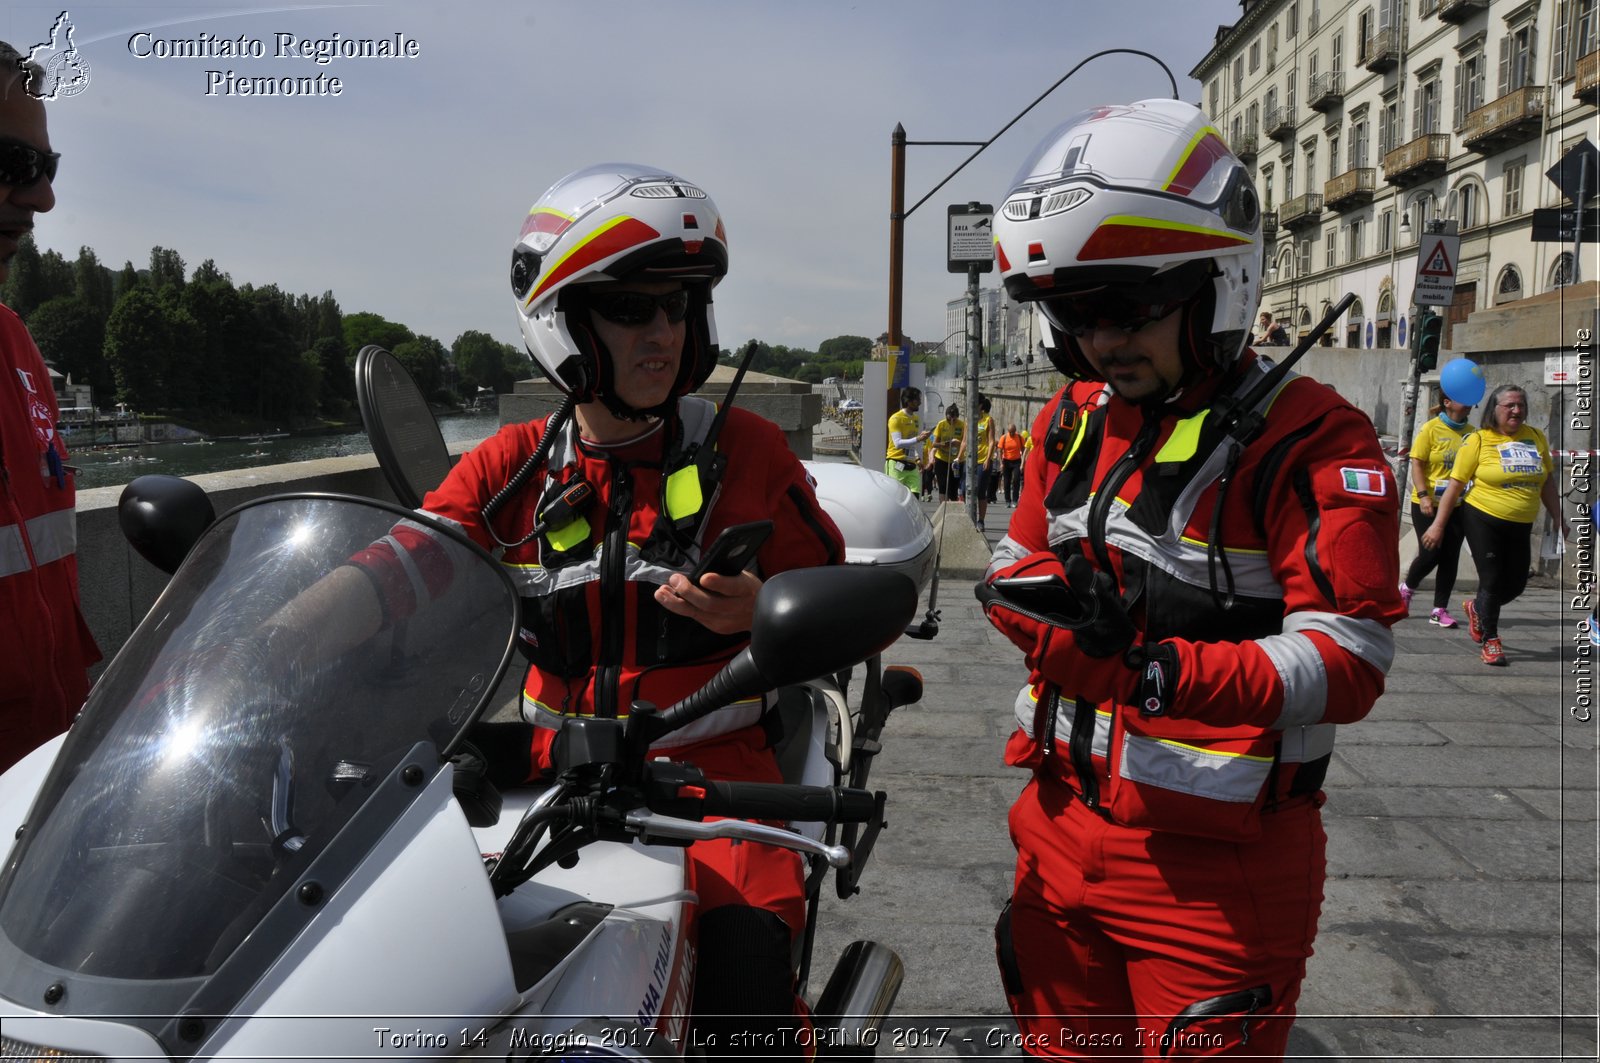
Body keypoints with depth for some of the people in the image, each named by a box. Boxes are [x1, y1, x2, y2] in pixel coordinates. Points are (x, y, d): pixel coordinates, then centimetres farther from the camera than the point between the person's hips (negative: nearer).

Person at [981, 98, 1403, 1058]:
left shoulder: (1308, 439, -15)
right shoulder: (1076, 419, 6)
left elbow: (1346, 664, -21)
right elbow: (1015, 566, 11)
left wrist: (1161, 672, -34)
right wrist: (1056, 601, -13)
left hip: (1214, 861, -6)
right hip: (1062, 828, 6)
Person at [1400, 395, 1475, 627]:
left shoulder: (1471, 432, 6)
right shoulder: (1430, 429, -7)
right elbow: (1417, 464, -9)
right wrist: (1423, 496, -18)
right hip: (1428, 505, -4)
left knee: (1450, 557, 3)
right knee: (1430, 553, -5)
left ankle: (1439, 610, 10)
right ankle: (1407, 588, 23)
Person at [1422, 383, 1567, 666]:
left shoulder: (1536, 437, 5)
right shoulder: (1479, 440, -7)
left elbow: (1547, 482, 15)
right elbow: (1455, 485, -7)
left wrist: (1559, 519, 13)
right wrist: (1438, 525, -9)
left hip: (1520, 526, 5)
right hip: (1483, 521, -5)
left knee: (1516, 584, 10)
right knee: (1492, 581, -1)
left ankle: (1477, 608, 40)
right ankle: (1490, 642, 15)